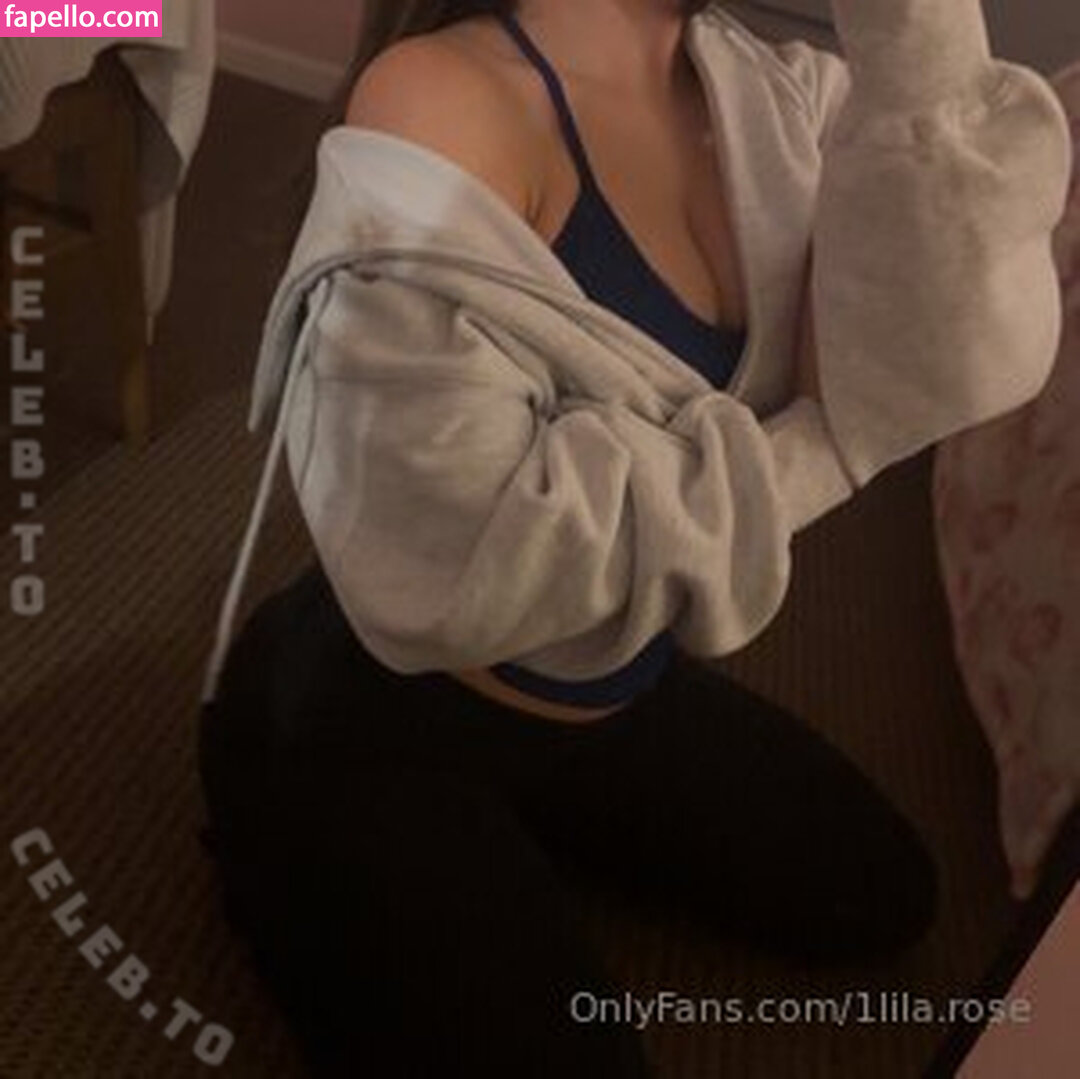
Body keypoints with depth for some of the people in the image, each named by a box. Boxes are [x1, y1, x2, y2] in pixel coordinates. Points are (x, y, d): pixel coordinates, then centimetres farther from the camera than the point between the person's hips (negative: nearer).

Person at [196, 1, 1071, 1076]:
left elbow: (943, 369, -18)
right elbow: (463, 551, -32)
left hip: (606, 692, 7)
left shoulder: (773, 99, -4)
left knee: (881, 890, 20)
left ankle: (516, 832, 25)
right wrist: (808, 457, -20)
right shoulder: (441, 99, -24)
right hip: (369, 721, -7)